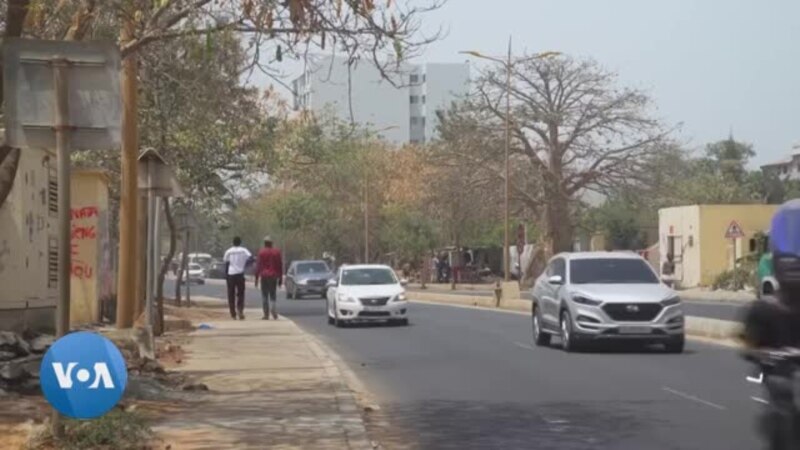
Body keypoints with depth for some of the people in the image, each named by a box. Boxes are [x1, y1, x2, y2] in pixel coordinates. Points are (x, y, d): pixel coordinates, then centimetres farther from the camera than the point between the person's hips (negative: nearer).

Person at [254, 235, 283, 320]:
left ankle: (266, 315, 2)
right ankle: (275, 314, -10)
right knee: (273, 295, 8)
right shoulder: (277, 252, 4)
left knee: (265, 296, 5)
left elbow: (258, 266, -5)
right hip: (274, 276, 2)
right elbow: (280, 266, 6)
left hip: (264, 276, -2)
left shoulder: (261, 252, -4)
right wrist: (280, 278, 12)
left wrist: (256, 278, 0)